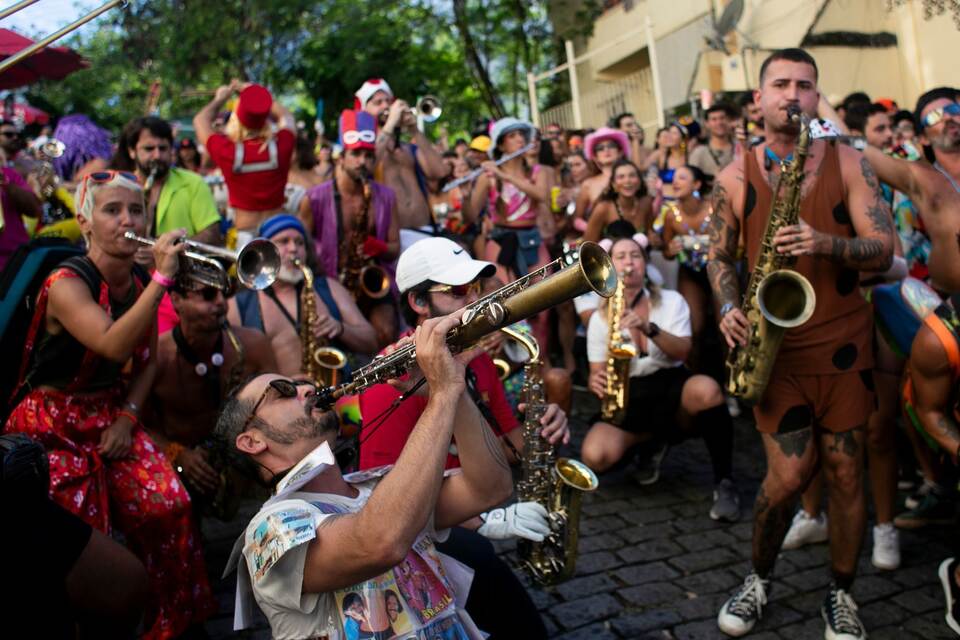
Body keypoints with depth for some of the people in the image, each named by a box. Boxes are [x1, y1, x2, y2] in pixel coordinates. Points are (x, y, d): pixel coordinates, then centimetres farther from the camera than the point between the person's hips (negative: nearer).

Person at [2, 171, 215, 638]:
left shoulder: (140, 284, 1)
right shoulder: (66, 283, -18)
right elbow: (113, 345, -36)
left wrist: (128, 416, -4)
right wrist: (162, 277, -36)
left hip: (111, 414, 5)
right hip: (54, 424, -5)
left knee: (167, 505, -12)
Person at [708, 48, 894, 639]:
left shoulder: (849, 163, 1)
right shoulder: (735, 177, 2)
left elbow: (883, 251, -5)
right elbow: (720, 256, 8)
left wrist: (827, 243, -24)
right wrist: (730, 309, -11)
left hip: (844, 342, 1)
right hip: (776, 345, -1)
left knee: (846, 471, 6)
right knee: (789, 475, -5)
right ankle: (759, 579, 22)